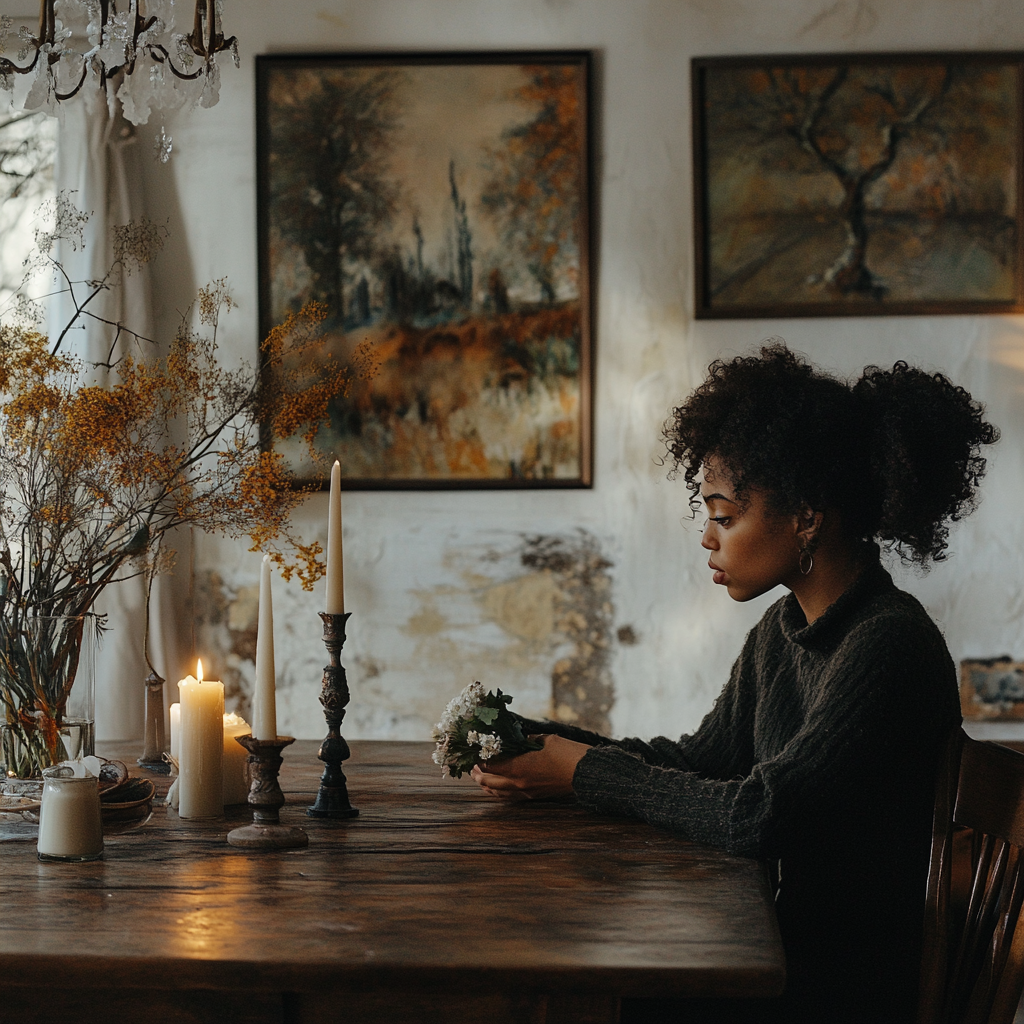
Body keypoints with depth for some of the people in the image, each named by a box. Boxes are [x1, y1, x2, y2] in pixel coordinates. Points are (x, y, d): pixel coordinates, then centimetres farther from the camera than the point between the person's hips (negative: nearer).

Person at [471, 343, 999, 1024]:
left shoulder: (890, 647, -22)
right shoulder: (782, 633, 7)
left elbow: (755, 817, -26)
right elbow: (702, 759, 14)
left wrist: (587, 771, -14)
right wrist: (544, 745, 1)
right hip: (798, 954, 8)